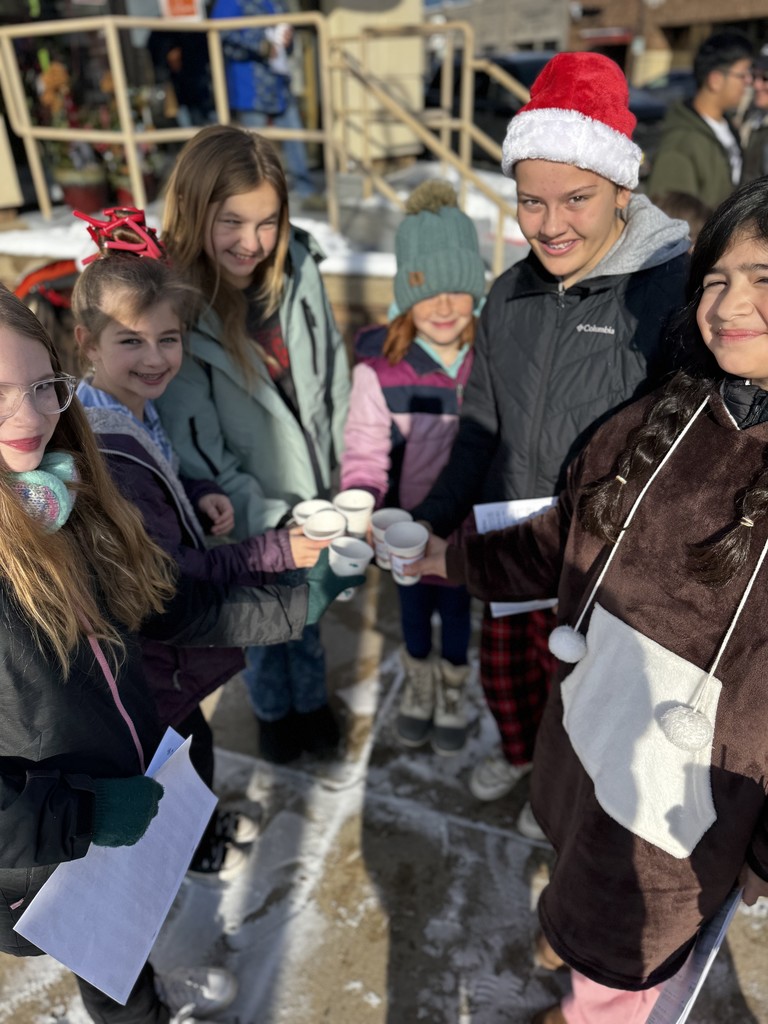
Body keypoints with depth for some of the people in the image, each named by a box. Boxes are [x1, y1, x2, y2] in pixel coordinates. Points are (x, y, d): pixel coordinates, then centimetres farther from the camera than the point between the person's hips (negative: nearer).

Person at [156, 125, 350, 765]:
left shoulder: (297, 268, -12)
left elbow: (331, 376, -1)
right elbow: (196, 447, -19)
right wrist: (268, 519, -20)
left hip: (310, 495, 3)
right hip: (240, 512, -3)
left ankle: (311, 698, 55)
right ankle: (272, 707, 54)